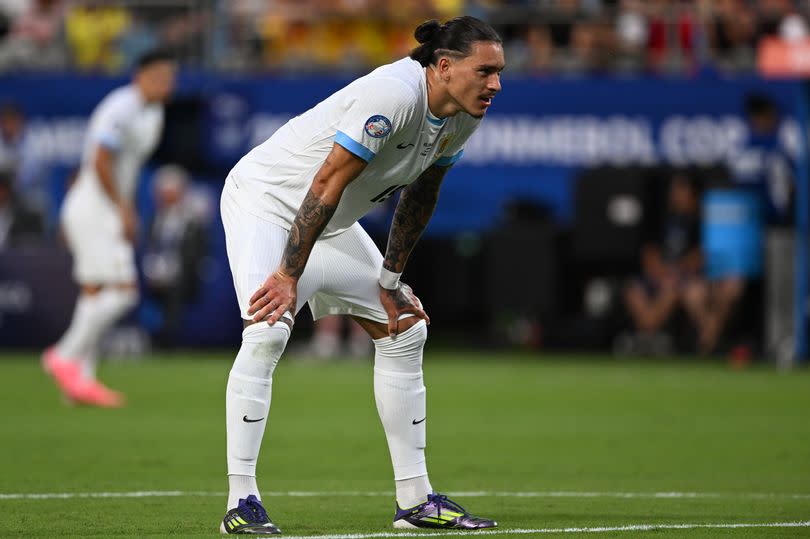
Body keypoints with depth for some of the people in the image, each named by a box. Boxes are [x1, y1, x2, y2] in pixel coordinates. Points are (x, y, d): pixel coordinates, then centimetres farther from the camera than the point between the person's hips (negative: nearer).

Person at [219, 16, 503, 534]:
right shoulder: (394, 94, -32)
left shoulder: (462, 117, -5)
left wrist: (391, 278, 10)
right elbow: (327, 185, -30)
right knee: (268, 332, -27)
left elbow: (421, 194, 9)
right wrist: (289, 276, -28)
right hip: (265, 200, -9)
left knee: (407, 329, 7)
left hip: (330, 222, 9)